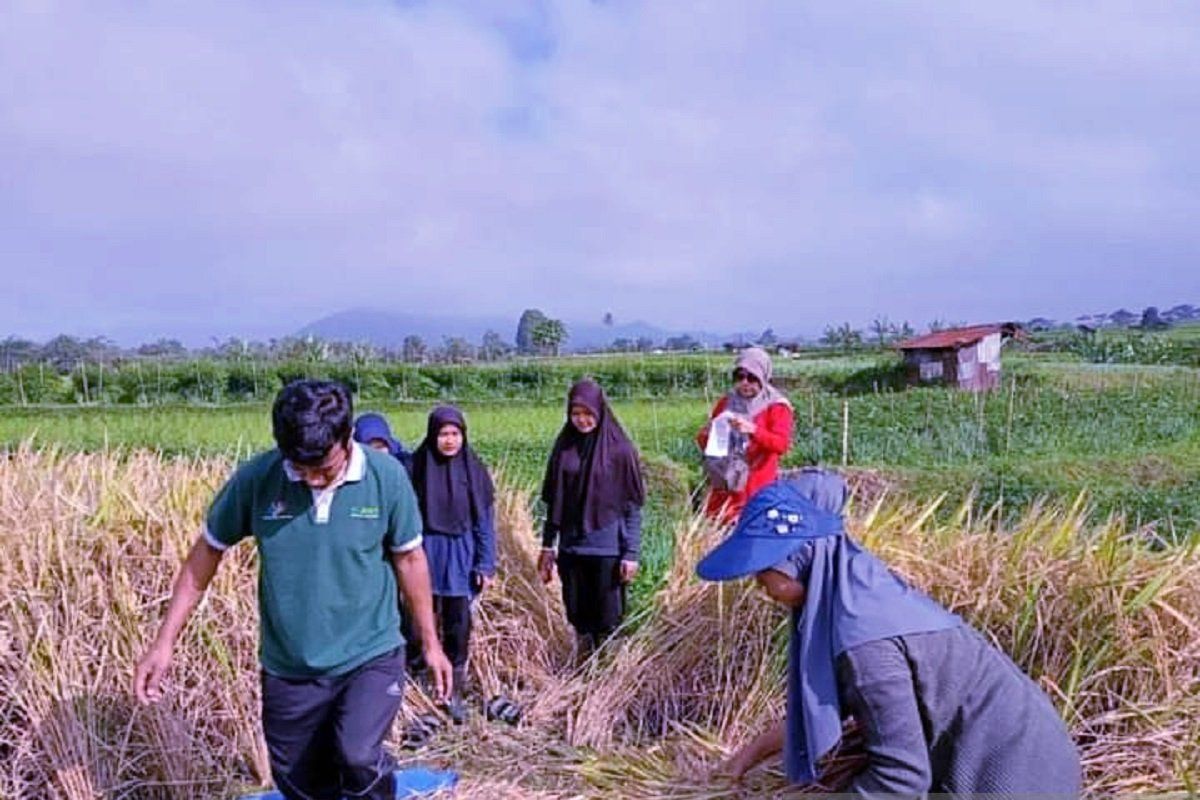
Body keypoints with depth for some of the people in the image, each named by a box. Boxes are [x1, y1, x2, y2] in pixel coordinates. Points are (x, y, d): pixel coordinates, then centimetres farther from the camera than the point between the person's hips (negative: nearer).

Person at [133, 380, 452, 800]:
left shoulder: (387, 477, -15)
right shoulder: (256, 478, -15)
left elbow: (408, 558, -1)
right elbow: (207, 551, 0)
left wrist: (430, 643, 7)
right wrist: (164, 642, 0)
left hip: (372, 656, -2)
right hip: (289, 671, 2)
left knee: (358, 756, -26)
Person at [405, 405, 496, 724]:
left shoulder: (474, 470, -2)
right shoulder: (417, 467, -4)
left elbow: (485, 520, 1)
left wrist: (486, 565, -3)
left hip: (461, 557, 1)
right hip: (426, 554, -1)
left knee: (458, 626, 5)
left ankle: (455, 692, 20)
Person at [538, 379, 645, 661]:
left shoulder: (620, 449, -7)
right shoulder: (564, 447, 4)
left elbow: (633, 507, -6)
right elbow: (553, 501, 10)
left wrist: (631, 554, -11)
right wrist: (547, 546, 9)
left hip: (607, 550, -4)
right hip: (571, 549, 4)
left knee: (607, 622, 2)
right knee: (578, 617, 12)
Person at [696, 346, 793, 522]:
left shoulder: (776, 406, -1)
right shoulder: (726, 402, 11)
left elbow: (782, 445, -15)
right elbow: (704, 443, 15)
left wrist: (753, 430, -30)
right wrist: (707, 434, -9)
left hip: (757, 490, -4)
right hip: (724, 488, 4)